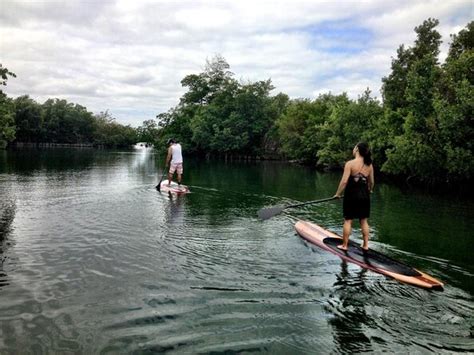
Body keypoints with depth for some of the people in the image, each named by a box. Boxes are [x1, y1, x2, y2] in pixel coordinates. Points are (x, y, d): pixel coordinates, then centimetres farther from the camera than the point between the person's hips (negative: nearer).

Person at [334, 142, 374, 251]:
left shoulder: (350, 164, -15)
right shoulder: (369, 165, 0)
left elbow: (344, 181, -17)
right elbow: (371, 182, 8)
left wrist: (337, 194, -4)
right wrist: (370, 190, 30)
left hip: (351, 195, -4)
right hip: (364, 196, 4)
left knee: (348, 220, 5)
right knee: (364, 221, 14)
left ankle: (344, 245, 12)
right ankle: (365, 244, 20)